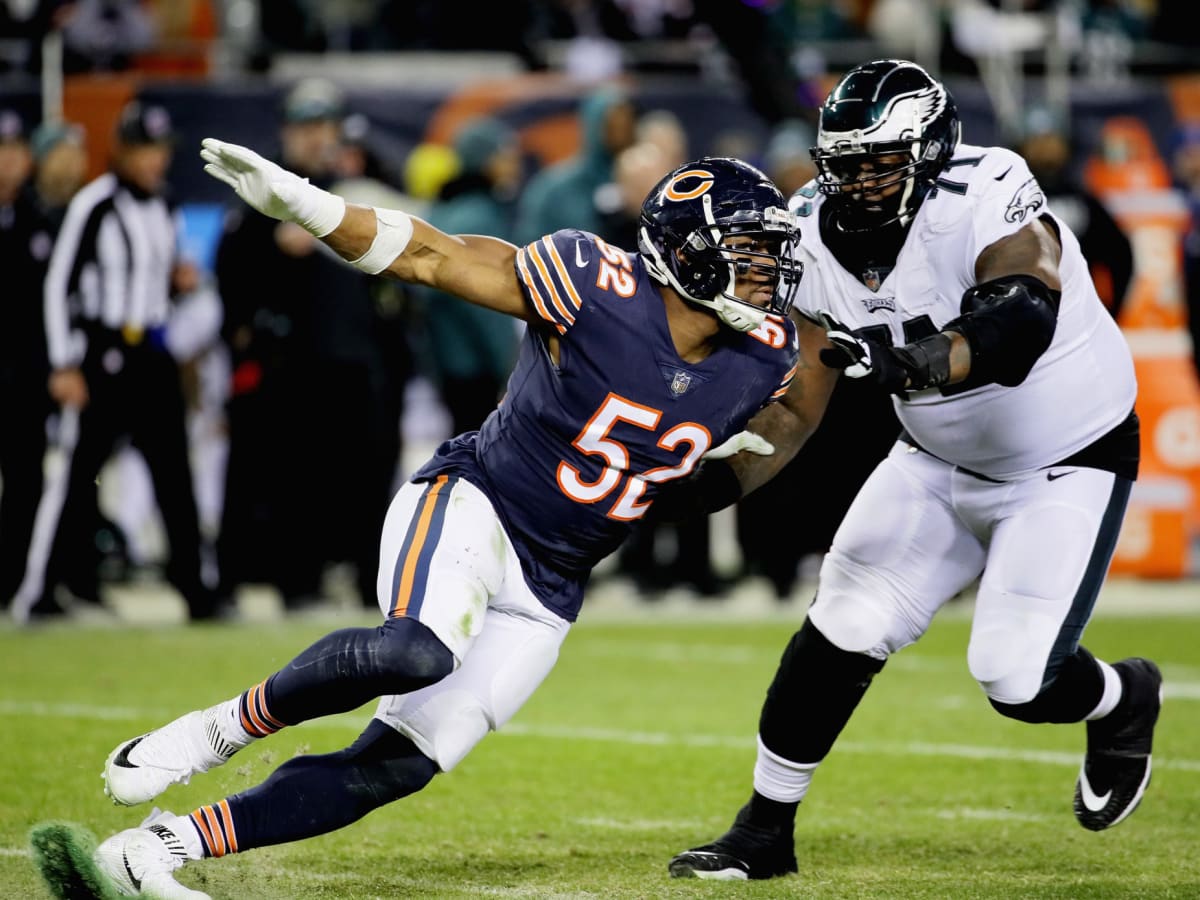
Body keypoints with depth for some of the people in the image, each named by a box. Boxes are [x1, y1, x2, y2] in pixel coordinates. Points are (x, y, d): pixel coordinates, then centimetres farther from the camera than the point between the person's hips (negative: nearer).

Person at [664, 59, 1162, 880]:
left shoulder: (986, 198, -30)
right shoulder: (817, 238, -12)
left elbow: (1019, 326, -47)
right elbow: (793, 394, -4)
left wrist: (916, 363, -63)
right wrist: (720, 476, -19)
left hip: (1070, 461, -6)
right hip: (942, 459, 6)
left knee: (1018, 681, -12)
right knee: (840, 631, -2)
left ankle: (1125, 702, 23)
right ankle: (765, 831, 13)